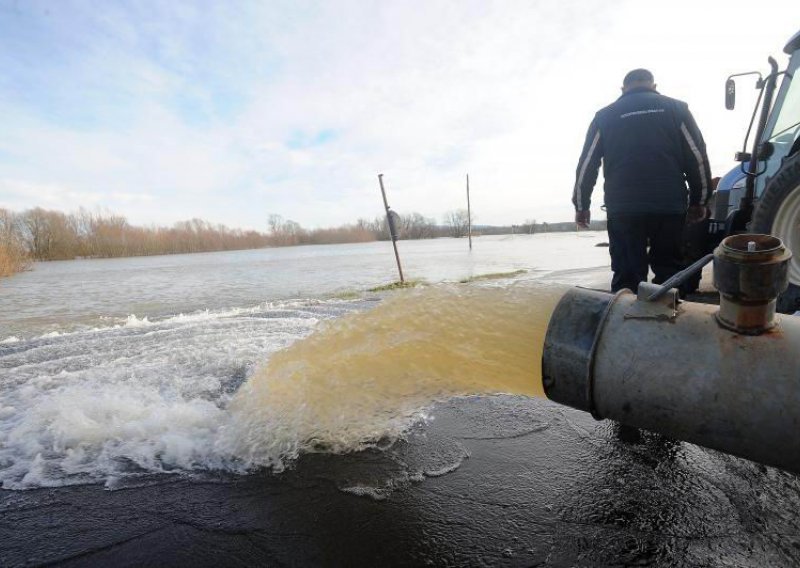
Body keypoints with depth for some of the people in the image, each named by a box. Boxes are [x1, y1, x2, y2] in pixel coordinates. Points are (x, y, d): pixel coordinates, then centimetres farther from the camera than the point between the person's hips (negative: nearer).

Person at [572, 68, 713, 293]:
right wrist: (698, 201, 18)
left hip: (623, 208, -1)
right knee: (668, 271, 14)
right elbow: (698, 158, 9)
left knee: (627, 276, 6)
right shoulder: (676, 108, 11)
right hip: (669, 206, 1)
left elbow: (587, 164, 7)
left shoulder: (605, 115, 9)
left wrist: (581, 205, 16)